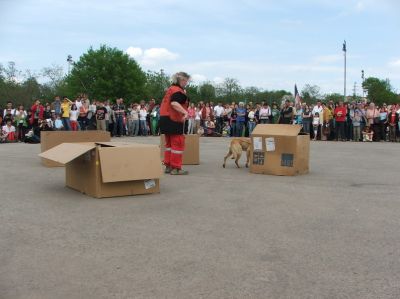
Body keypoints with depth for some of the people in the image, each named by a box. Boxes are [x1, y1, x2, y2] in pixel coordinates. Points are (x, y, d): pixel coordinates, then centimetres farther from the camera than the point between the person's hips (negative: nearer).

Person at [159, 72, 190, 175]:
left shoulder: (171, 89, 16)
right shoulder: (178, 91, -14)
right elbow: (174, 103, -32)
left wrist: (184, 94, 17)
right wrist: (185, 112, -41)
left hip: (165, 119, 10)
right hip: (173, 120, -10)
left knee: (169, 143, 16)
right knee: (178, 143, -5)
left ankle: (168, 166, 20)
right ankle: (176, 168, -3)